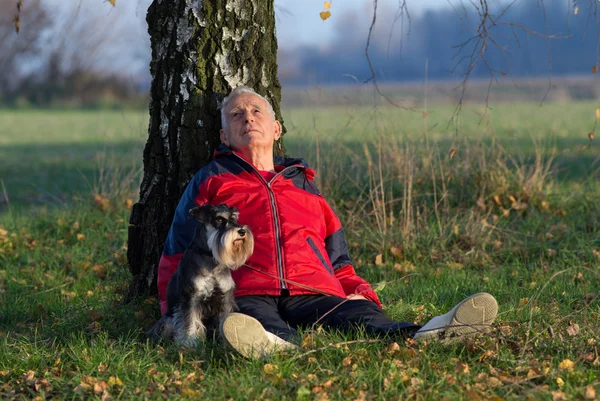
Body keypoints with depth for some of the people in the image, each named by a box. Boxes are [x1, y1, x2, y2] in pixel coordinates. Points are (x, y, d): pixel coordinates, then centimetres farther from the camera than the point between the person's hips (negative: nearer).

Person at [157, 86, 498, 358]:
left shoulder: (306, 187, 35)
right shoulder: (211, 181, 27)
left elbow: (339, 265, 33)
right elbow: (178, 255, 21)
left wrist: (360, 292, 11)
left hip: (311, 294, 3)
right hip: (247, 294, -2)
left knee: (356, 314, -33)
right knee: (255, 320, -41)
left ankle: (418, 337, -63)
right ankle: (277, 345, -75)